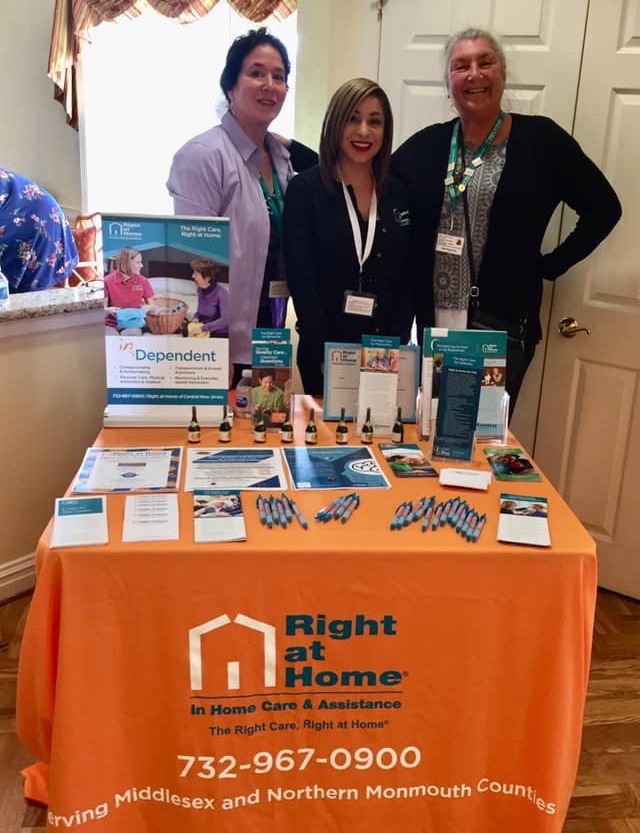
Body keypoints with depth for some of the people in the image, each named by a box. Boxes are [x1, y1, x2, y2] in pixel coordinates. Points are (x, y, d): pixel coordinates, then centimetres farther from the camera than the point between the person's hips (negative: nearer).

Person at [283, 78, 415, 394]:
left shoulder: (399, 195, 7)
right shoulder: (305, 188, -3)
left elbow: (407, 281, 6)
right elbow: (300, 277, -9)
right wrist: (326, 355, -14)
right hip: (324, 355, -3)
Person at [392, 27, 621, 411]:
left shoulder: (541, 138, -2)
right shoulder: (428, 144, 6)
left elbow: (604, 208, 2)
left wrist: (549, 266, -2)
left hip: (502, 326, -3)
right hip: (436, 323, 3)